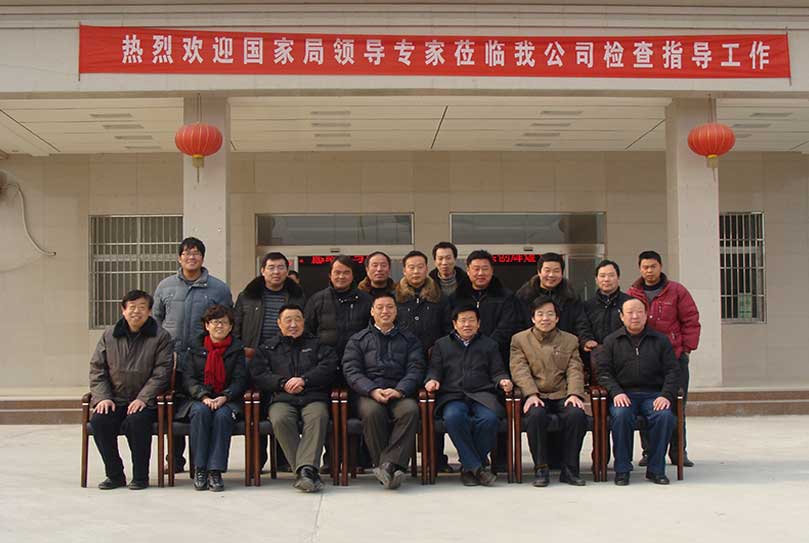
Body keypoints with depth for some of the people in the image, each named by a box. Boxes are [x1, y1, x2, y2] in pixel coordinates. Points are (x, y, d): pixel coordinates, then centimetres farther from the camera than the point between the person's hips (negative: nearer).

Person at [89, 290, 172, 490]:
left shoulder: (161, 337, 2)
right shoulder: (109, 335, 11)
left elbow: (161, 373, -5)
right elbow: (96, 369, 10)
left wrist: (142, 399, -16)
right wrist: (102, 397, -6)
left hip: (144, 401, -3)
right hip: (114, 401, 3)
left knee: (137, 421, -33)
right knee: (98, 421, -25)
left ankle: (140, 477, -15)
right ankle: (115, 475, -7)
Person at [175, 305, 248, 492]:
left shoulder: (237, 349, 13)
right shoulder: (196, 349, 15)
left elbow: (240, 379, 3)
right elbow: (189, 378, 4)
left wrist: (224, 397, -16)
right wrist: (203, 397, -16)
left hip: (228, 400, -1)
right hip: (199, 399, 1)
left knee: (223, 415, -34)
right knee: (201, 412, -33)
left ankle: (215, 471, -33)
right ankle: (199, 469, -28)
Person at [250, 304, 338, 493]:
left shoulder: (317, 344, 25)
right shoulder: (267, 348, 25)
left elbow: (329, 368, 7)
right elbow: (258, 375, 10)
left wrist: (304, 380, -7)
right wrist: (283, 383, -5)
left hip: (314, 398, 0)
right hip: (282, 399, 0)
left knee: (318, 417, -35)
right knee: (280, 420, -34)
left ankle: (306, 469, -45)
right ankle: (307, 472, -36)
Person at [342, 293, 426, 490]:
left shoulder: (409, 340, 22)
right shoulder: (358, 340, 19)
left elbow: (415, 370, 8)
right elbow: (351, 371, 5)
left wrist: (398, 391, -13)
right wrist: (373, 391, -14)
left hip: (400, 394, 1)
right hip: (368, 393, -1)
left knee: (410, 410, -34)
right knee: (372, 412, -36)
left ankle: (388, 464, -39)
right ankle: (389, 468, -29)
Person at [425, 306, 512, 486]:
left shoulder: (490, 345, 25)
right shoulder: (441, 345, 24)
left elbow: (497, 372, 17)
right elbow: (434, 370, 14)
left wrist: (503, 381, -6)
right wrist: (432, 380, -9)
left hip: (482, 395, 1)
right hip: (452, 396, 0)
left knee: (489, 418, -34)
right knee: (453, 417, -37)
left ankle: (468, 466, -16)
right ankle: (477, 467, -27)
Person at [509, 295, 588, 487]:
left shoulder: (570, 340, 19)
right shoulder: (519, 339, 13)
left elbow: (575, 371, 7)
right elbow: (520, 370, -1)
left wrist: (574, 394, -13)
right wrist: (531, 394, -18)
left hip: (562, 396, 2)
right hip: (536, 396, -1)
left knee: (577, 414, -30)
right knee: (536, 415, -35)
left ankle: (569, 469, -16)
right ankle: (541, 468, -20)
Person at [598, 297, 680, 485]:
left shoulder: (660, 340, 14)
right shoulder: (611, 341, 13)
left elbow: (673, 371, 8)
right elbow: (603, 371, 5)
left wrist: (666, 395, -9)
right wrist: (616, 393, -13)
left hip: (653, 394, 1)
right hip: (623, 394, -1)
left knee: (665, 416, -31)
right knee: (621, 415, -34)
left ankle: (656, 469, -15)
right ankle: (622, 469, -20)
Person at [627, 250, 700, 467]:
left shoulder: (677, 291, 3)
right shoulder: (632, 294, 6)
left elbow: (691, 320, 4)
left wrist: (687, 348, -2)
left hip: (675, 356, -1)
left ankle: (678, 451, 11)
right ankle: (649, 452, 9)